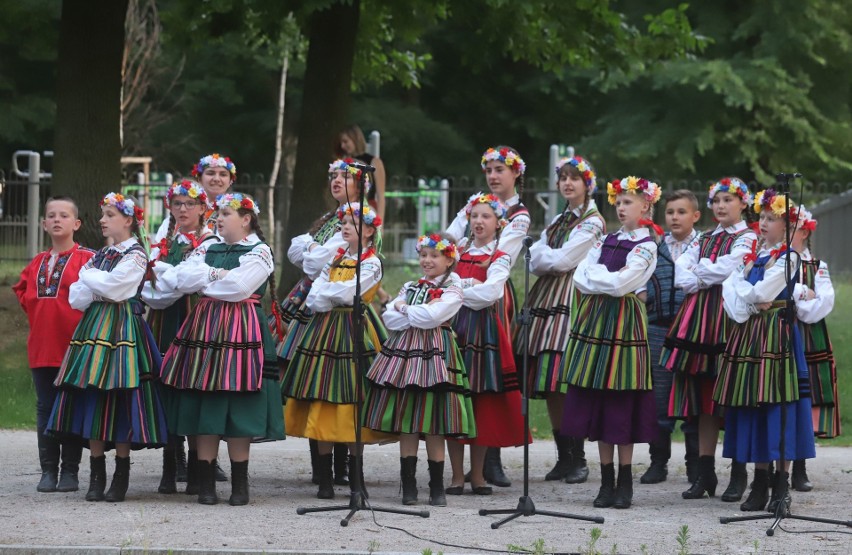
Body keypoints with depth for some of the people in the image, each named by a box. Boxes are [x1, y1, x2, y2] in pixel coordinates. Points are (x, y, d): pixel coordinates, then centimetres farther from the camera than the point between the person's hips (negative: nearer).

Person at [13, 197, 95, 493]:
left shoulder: (87, 259, -6)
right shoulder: (37, 263, 14)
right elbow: (22, 290, 24)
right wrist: (36, 311, 10)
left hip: (73, 345, -6)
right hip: (41, 346, 6)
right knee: (45, 408, 6)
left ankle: (70, 471, 5)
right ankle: (48, 470, 10)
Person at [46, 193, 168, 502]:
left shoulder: (135, 255, -3)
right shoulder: (100, 256, 17)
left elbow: (112, 286, -16)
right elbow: (77, 298, 9)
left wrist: (88, 277, 1)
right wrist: (100, 287, -8)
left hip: (122, 329, -7)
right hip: (94, 327, 7)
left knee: (119, 402, -7)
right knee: (92, 401, 2)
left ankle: (121, 477, 0)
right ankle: (96, 477, 6)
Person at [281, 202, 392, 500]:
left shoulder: (371, 263, -3)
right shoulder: (336, 257, 14)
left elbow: (347, 292, -17)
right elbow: (313, 298, 6)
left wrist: (325, 294, -2)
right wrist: (336, 298, -11)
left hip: (354, 332, -5)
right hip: (325, 330, 5)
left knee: (352, 403, -5)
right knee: (322, 405, 1)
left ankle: (356, 479, 2)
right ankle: (325, 478, 6)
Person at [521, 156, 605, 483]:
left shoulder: (592, 222, -2)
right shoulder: (558, 221, 22)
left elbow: (563, 260, -11)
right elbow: (535, 263, 13)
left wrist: (543, 254, 6)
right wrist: (551, 257, -5)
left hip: (571, 300, -8)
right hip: (545, 298, 8)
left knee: (565, 383, -16)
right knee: (548, 386, 4)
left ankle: (576, 459, -13)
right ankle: (563, 458, 8)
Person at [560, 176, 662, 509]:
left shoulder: (646, 245, -4)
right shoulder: (606, 241, 15)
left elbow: (622, 283, -16)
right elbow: (581, 278, 5)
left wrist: (596, 276, -3)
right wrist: (608, 279, -10)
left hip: (624, 323, -6)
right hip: (595, 320, 6)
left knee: (622, 405, -4)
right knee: (596, 404, 4)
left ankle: (624, 483, 2)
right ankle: (606, 482, 9)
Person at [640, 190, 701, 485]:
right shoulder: (653, 248, 10)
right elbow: (641, 285, 14)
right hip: (658, 329, 2)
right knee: (659, 395, 3)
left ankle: (695, 464, 10)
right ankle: (658, 461, 12)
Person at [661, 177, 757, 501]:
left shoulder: (748, 238, 1)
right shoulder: (704, 239, 19)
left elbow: (727, 269, -13)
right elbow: (681, 272, 6)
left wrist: (698, 272, 2)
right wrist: (708, 278, -12)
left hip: (729, 316, -6)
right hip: (699, 316, 6)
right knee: (702, 394, 3)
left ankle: (738, 475, -2)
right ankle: (705, 473, 6)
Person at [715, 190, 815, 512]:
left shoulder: (788, 258, -5)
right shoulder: (752, 255, 16)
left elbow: (760, 293, -15)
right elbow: (730, 289, 7)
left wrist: (745, 282, 3)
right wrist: (746, 308, -11)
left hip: (775, 335, -7)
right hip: (748, 334, 7)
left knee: (777, 402, -10)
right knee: (752, 405, 4)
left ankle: (781, 486, -8)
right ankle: (760, 482, 8)